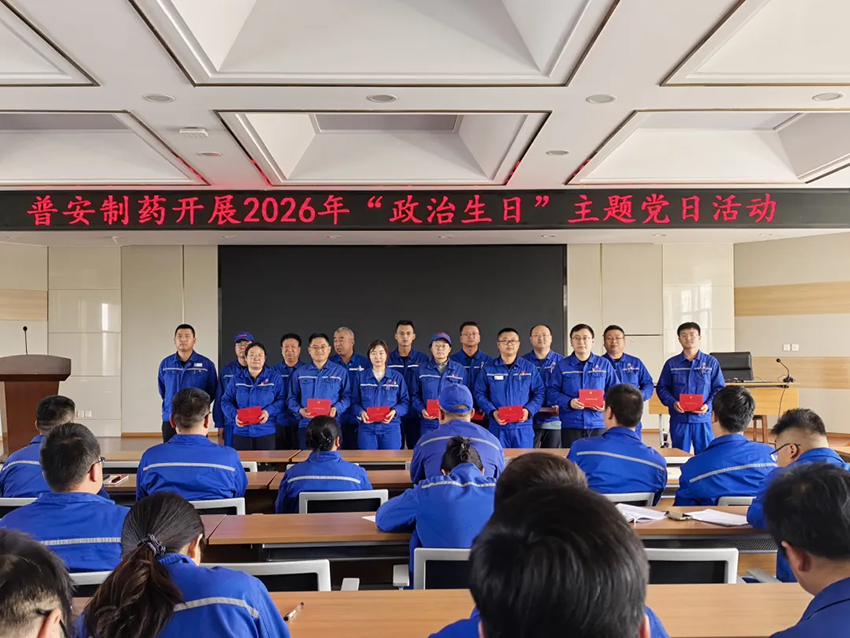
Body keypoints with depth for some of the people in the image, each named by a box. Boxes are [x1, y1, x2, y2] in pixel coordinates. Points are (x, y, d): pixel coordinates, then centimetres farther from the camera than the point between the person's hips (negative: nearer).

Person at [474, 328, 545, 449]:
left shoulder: (529, 367, 7)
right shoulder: (488, 369, 6)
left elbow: (540, 392, 6)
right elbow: (479, 394, 4)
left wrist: (529, 410, -10)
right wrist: (492, 412, -12)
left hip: (523, 427, 0)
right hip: (497, 427, 0)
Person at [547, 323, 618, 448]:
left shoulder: (604, 364, 8)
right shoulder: (562, 365, 4)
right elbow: (551, 392, 1)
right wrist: (569, 402, -16)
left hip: (598, 425, 1)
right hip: (570, 425, -1)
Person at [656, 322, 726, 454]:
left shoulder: (711, 362, 3)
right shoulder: (671, 363, 5)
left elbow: (719, 388, 3)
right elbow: (662, 388, 6)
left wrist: (708, 405, -12)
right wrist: (672, 403, -12)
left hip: (703, 419, 0)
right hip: (679, 419, 1)